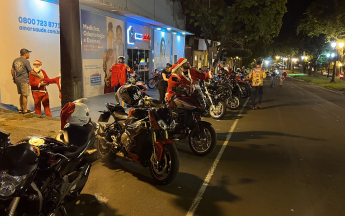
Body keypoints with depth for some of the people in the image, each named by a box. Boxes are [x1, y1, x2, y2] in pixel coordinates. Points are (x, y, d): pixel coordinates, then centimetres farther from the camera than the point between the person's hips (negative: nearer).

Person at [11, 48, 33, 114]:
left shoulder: (15, 60, 9)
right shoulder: (26, 61, -12)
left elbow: (12, 70, 14)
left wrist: (14, 78, 23)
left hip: (17, 80, 8)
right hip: (24, 80, -8)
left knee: (21, 94, 18)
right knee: (25, 95, 0)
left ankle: (21, 108, 24)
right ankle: (25, 110, 5)